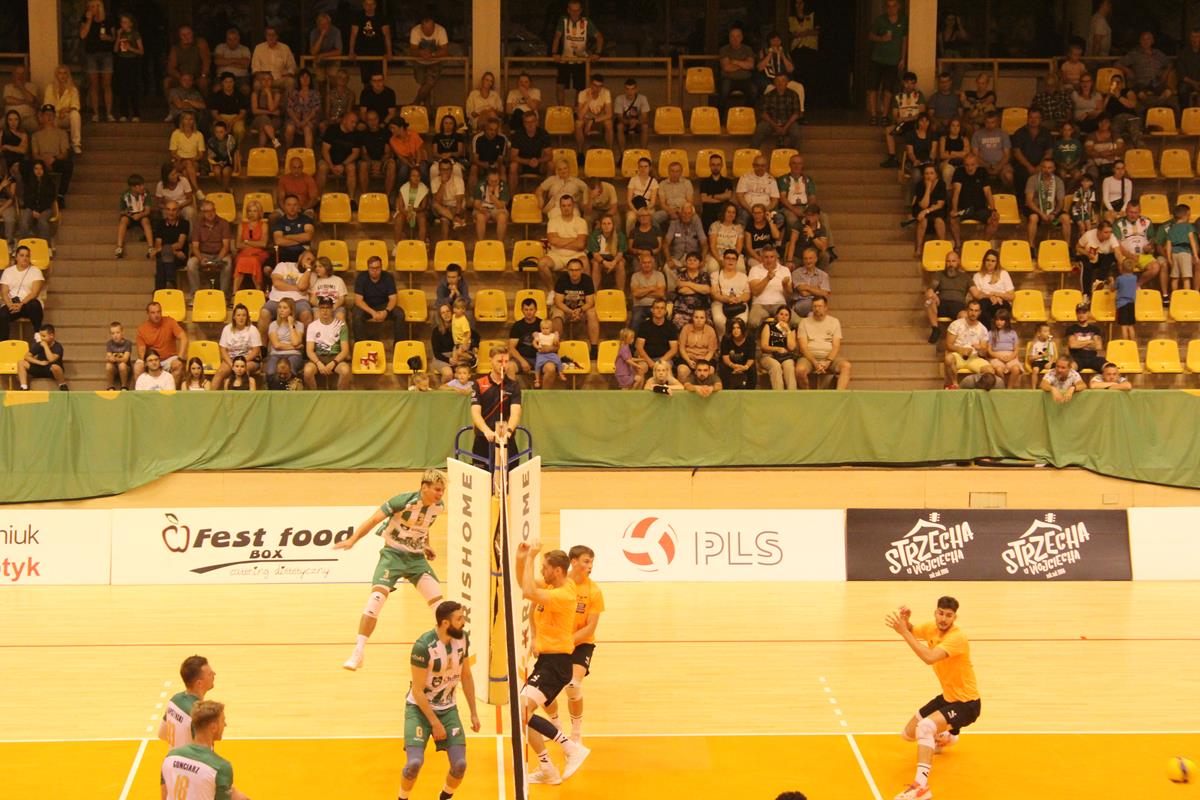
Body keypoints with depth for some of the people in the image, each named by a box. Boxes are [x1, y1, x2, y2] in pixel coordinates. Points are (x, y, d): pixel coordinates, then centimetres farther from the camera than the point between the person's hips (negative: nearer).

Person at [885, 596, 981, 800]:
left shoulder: (957, 637, -29)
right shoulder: (932, 628, -5)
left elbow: (929, 658, -42)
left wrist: (903, 632, -43)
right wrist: (905, 621, -23)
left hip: (966, 702, -9)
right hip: (948, 696, 9)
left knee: (924, 727, -33)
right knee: (909, 734, 16)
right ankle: (946, 737, 49)